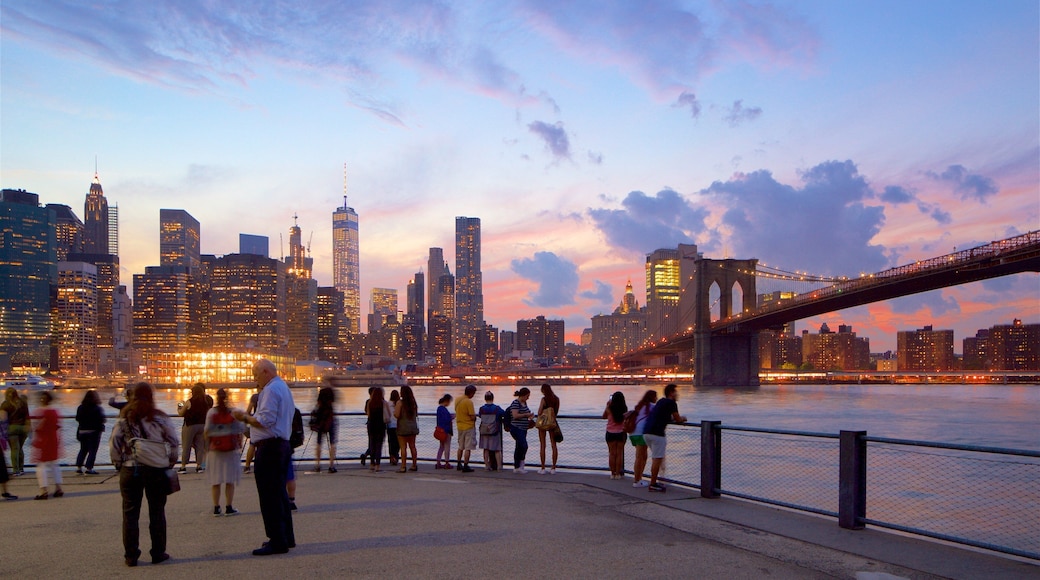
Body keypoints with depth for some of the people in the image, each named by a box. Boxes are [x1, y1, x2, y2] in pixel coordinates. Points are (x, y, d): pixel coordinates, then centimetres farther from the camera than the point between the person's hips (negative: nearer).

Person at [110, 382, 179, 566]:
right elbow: (174, 442, -3)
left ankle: (131, 555, 12)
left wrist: (118, 463, 10)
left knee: (130, 513, 10)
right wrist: (171, 461, 10)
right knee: (156, 512, 9)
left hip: (129, 470, 1)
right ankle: (158, 553, 14)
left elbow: (114, 443, -2)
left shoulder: (124, 418, -2)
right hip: (156, 470, -1)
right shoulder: (160, 418, -4)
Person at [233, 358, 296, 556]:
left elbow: (265, 421, -21)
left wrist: (245, 417, -8)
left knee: (269, 496, -7)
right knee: (280, 493, 16)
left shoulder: (271, 390, -14)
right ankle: (286, 537, 23)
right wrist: (249, 418, 19)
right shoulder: (284, 388, 19)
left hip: (269, 447, -11)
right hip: (283, 444, 11)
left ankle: (277, 541, -5)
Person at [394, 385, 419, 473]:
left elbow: (397, 415, -16)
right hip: (413, 427, 5)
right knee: (412, 446, 13)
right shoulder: (414, 402, 5)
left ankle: (403, 466, -5)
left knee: (403, 447, -3)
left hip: (403, 427, -5)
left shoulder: (400, 403, -12)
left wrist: (394, 411, 4)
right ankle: (414, 465, 18)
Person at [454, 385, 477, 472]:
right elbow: (473, 417, -20)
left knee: (460, 447, 19)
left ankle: (458, 464, 26)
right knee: (468, 448, -1)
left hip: (460, 426, 7)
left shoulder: (457, 400, 5)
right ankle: (465, 466, -1)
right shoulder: (469, 402, -19)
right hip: (469, 427, -7)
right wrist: (475, 417, 2)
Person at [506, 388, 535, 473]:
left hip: (523, 429, 9)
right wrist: (526, 415, -16)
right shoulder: (515, 403, -13)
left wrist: (529, 416, 8)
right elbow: (515, 415, -22)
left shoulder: (524, 403, 15)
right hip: (516, 428, -9)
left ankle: (516, 467, 15)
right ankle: (521, 463, 2)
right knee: (524, 446, -15)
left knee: (519, 447, 11)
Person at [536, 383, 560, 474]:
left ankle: (543, 468, 2)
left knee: (542, 445, 2)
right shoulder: (556, 399, 3)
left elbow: (539, 412, -15)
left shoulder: (544, 399, -13)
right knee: (553, 445, 8)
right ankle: (553, 468, 9)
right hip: (552, 423, 5)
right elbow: (556, 412, 9)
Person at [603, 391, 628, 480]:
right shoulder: (625, 408, -8)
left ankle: (613, 473, 10)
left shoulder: (609, 408, -13)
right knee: (619, 453, 7)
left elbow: (604, 416, 7)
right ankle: (618, 473, 9)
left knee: (612, 453, 8)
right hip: (621, 433, 1)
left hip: (611, 433, -1)